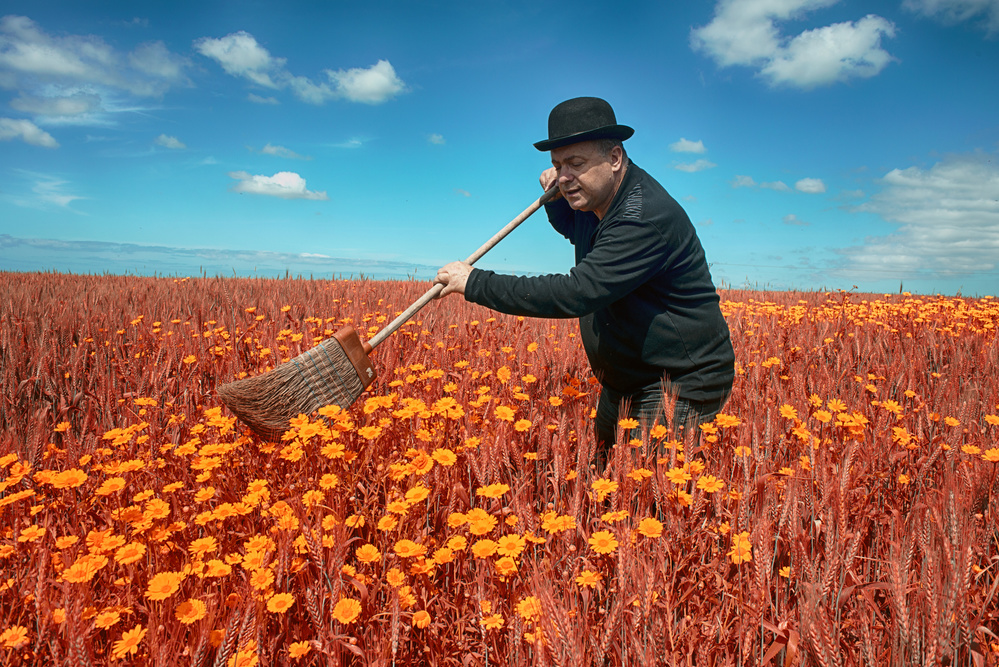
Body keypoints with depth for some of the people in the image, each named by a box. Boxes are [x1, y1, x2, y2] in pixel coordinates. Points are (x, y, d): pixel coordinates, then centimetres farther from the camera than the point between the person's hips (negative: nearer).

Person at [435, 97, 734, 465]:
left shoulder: (646, 217, -27)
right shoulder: (594, 200, 3)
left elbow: (578, 292, -35)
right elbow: (578, 232, 28)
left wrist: (476, 283, -29)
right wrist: (555, 196, 5)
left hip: (681, 387, -9)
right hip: (624, 385, 9)